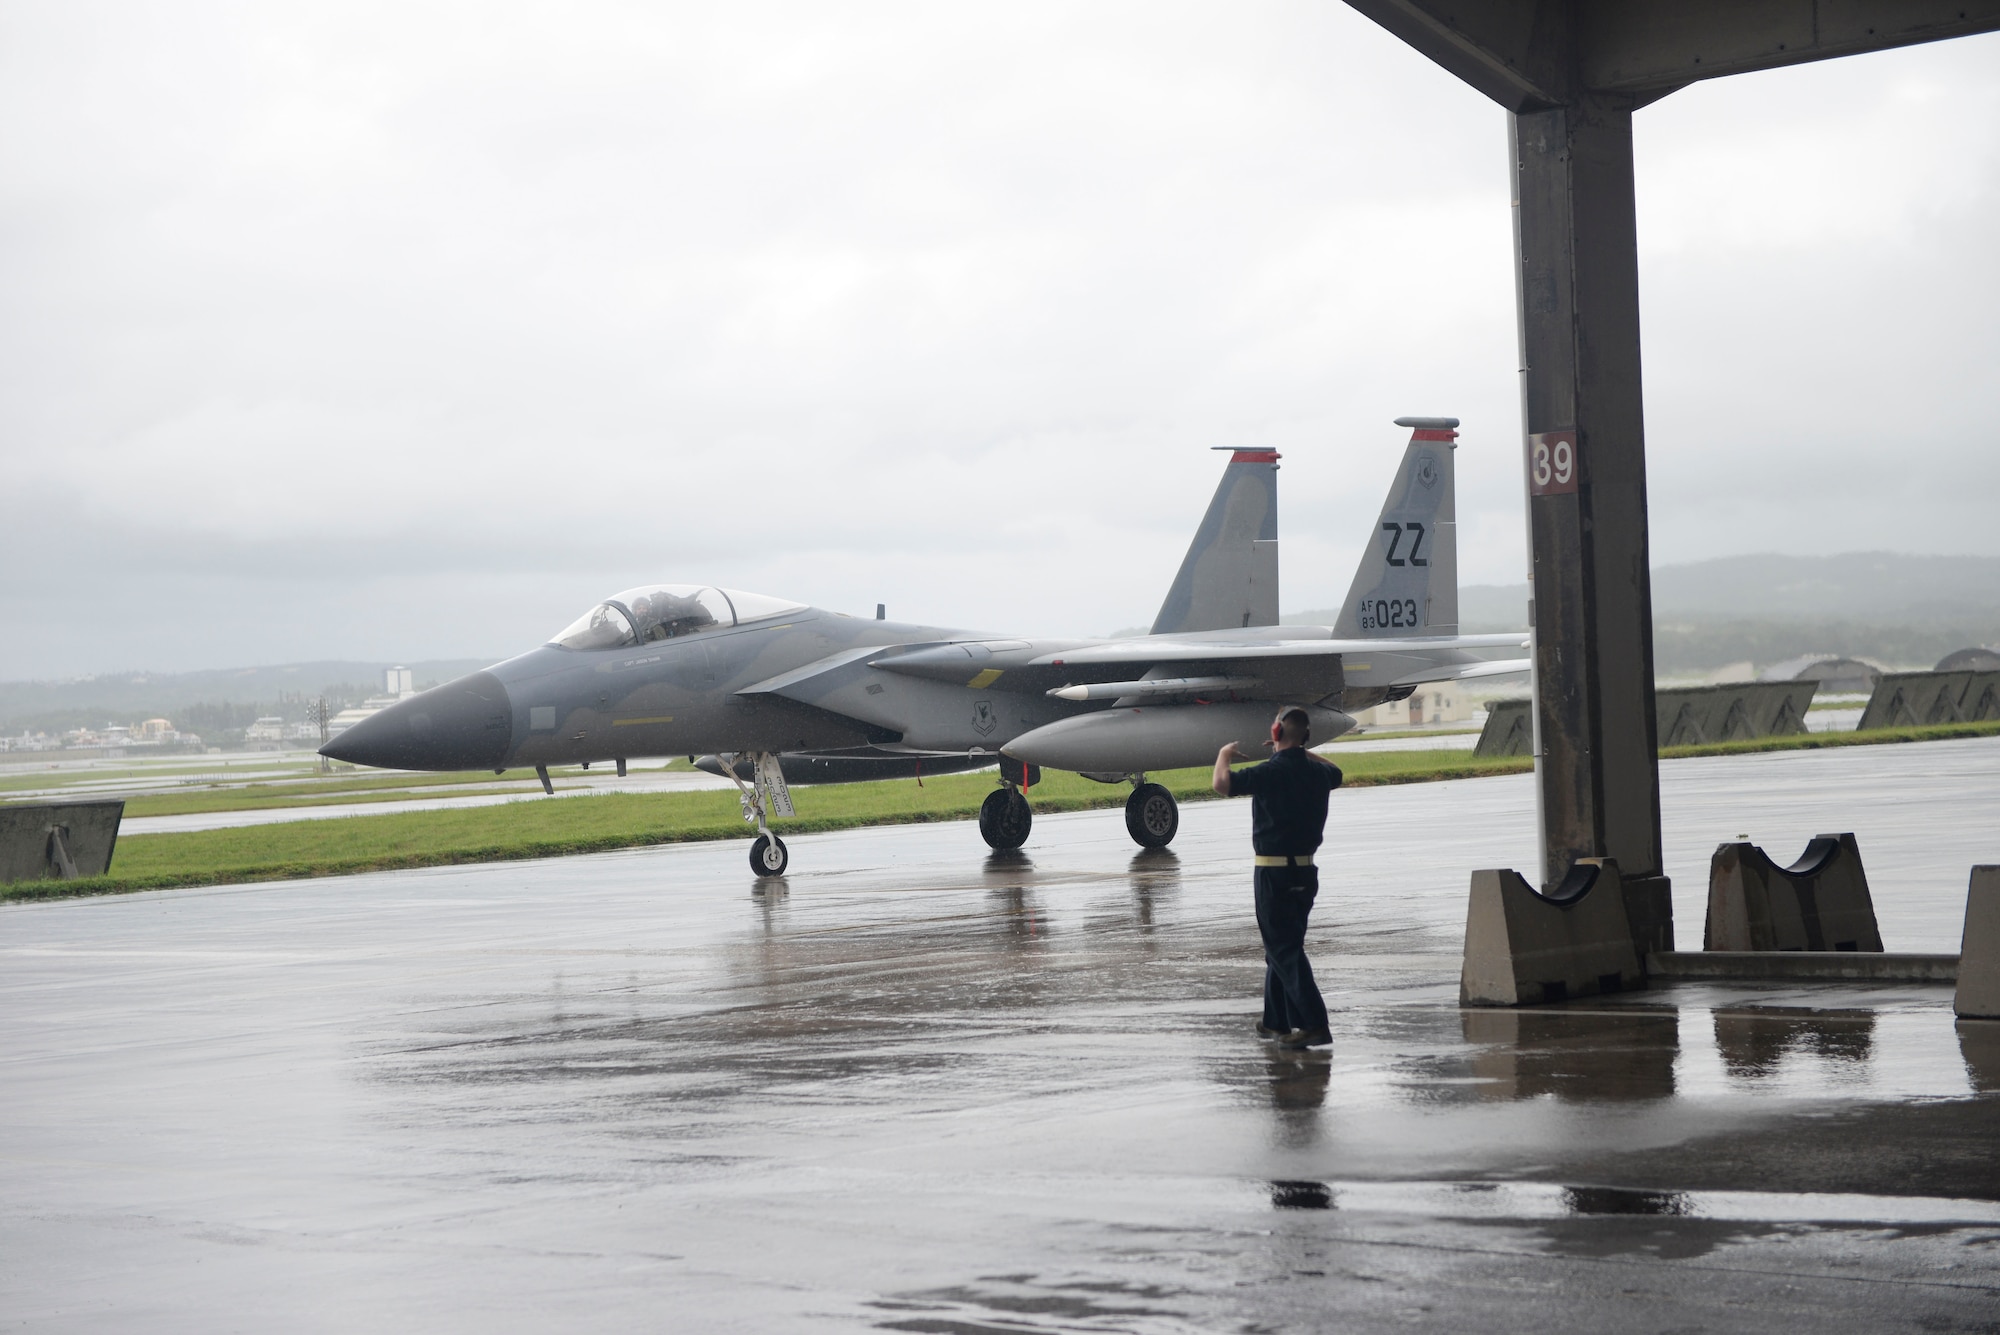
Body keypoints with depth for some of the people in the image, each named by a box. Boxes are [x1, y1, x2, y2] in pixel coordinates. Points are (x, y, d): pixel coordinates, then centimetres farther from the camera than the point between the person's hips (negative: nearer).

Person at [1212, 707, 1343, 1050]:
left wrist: (1225, 754, -4)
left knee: (1285, 950, -6)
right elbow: (1335, 772, 30)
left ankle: (1314, 1025, -14)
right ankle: (1276, 1021, 27)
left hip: (1275, 873, -7)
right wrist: (1299, 751, 36)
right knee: (1282, 947, 19)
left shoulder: (1271, 772, -16)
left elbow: (1222, 784, -24)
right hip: (1306, 870, 7)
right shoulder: (1317, 773, 6)